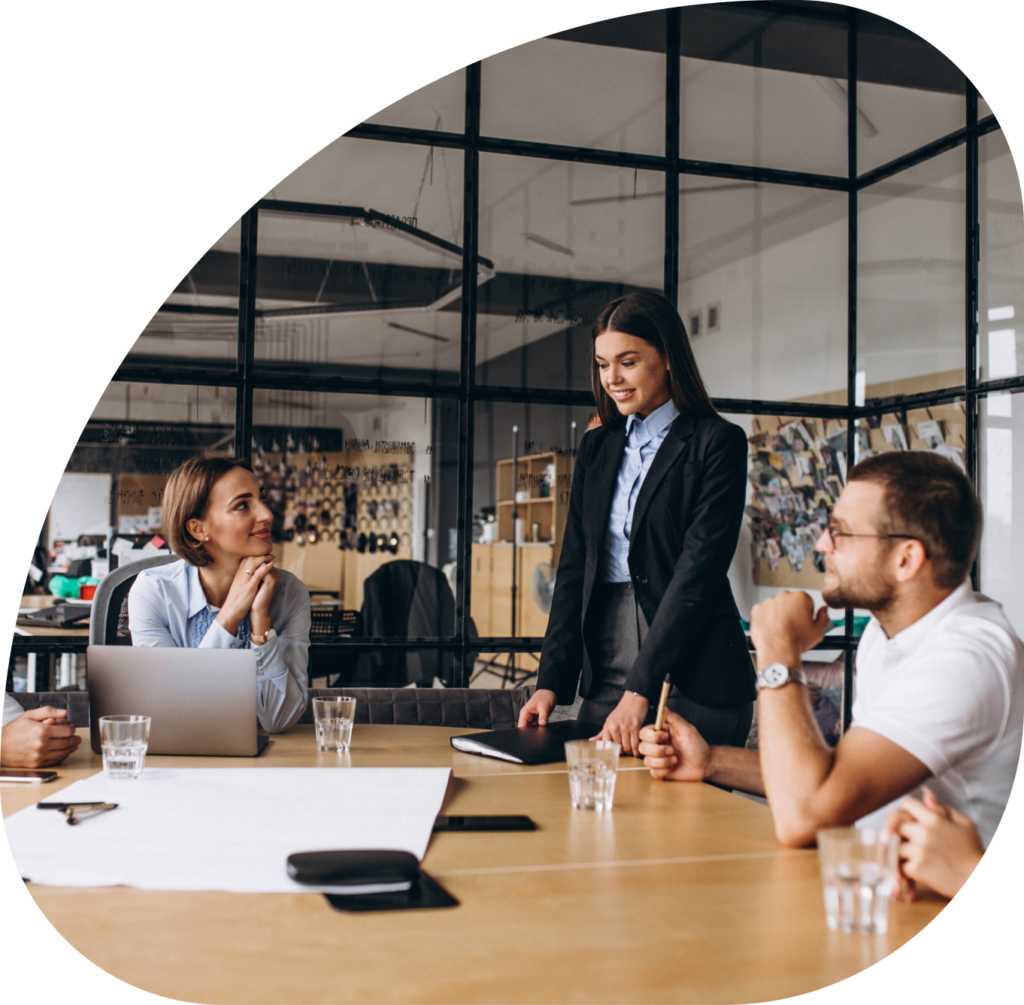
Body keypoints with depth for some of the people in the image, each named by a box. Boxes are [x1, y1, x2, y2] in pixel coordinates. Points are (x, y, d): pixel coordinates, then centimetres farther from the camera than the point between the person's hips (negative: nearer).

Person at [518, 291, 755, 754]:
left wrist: (640, 691, -18)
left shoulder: (717, 443, -4)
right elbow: (574, 567, 10)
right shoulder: (596, 446, 14)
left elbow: (699, 571, -12)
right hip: (605, 677, 5)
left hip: (690, 679, -5)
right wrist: (551, 681, -1)